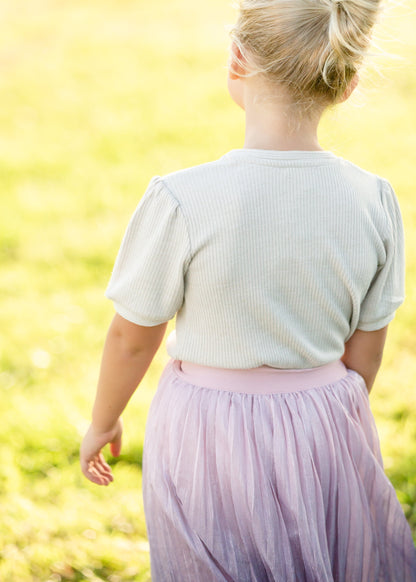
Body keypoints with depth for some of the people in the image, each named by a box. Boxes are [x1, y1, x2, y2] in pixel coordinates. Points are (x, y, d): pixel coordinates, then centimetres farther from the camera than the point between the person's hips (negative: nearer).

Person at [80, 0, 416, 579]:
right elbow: (363, 357, 0)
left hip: (210, 443, -2)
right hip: (328, 443, 3)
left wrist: (103, 422, 11)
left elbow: (132, 337, -7)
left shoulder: (181, 202, -21)